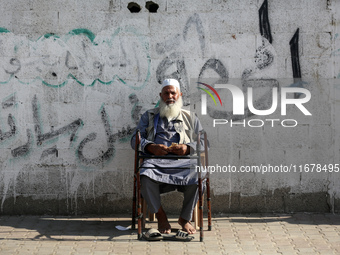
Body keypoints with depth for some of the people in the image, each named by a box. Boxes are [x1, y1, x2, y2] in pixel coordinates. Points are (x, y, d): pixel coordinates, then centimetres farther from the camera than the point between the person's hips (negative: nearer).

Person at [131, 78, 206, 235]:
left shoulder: (190, 118, 26)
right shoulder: (149, 116, 25)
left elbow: (203, 142, 16)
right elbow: (135, 140, 13)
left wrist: (188, 148, -7)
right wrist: (151, 147, -9)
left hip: (183, 161, 0)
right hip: (156, 160, 0)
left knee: (197, 177, -34)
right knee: (145, 176, -36)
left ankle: (185, 218, -10)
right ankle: (160, 215, -13)